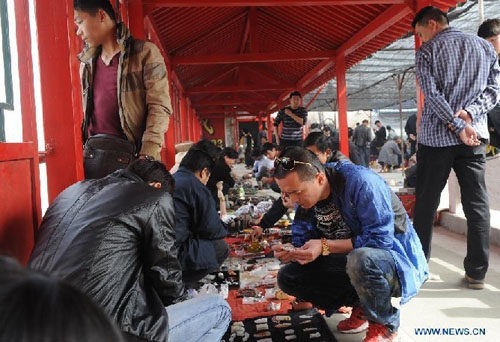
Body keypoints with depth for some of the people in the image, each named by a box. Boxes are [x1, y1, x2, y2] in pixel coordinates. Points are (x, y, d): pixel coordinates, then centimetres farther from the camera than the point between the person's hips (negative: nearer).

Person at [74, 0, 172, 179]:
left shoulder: (145, 52, -1)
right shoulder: (87, 62, 18)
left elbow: (159, 107, -9)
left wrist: (147, 156, -18)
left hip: (128, 153, -5)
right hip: (92, 154, 6)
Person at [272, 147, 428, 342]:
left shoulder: (360, 182, -27)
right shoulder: (307, 196, -6)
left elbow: (380, 239, -29)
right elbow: (307, 242, 0)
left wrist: (325, 246, -33)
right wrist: (291, 253, -23)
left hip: (395, 256, -6)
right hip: (355, 260, 7)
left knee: (360, 259, -41)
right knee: (288, 277, -5)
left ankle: (385, 325, -11)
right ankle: (361, 305, 3)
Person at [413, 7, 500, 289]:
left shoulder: (427, 51, 2)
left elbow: (432, 94, -10)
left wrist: (457, 125, -11)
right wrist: (469, 113, -8)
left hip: (436, 137, -3)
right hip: (475, 136, 3)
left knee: (426, 203, 6)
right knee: (477, 204, 4)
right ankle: (477, 272, 6)